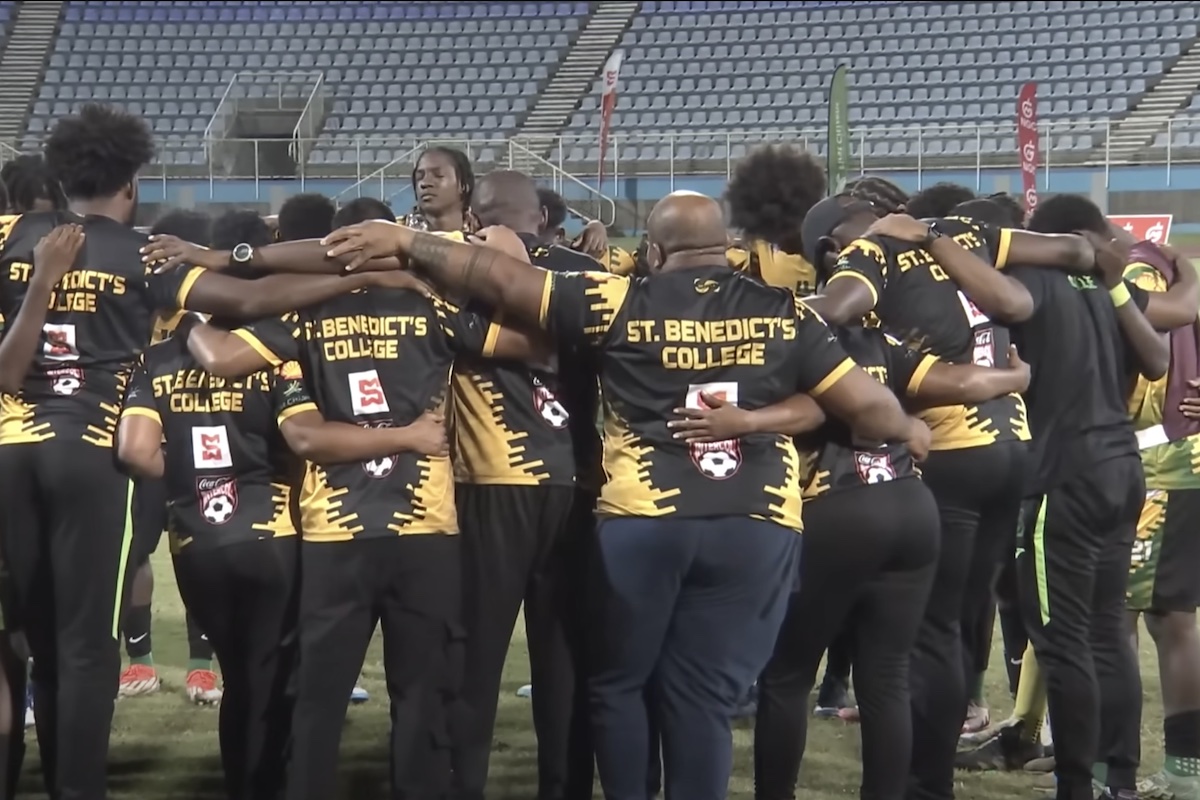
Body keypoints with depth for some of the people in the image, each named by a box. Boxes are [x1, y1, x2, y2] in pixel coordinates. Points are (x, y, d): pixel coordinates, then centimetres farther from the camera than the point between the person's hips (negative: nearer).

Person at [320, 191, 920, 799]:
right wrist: (907, 431, 26)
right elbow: (869, 406, 5)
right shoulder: (786, 314, 5)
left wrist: (403, 241, 9)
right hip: (757, 527, 2)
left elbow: (501, 279, 0)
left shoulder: (621, 303, 1)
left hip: (643, 520, -1)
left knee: (617, 682, 17)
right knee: (703, 697, 7)